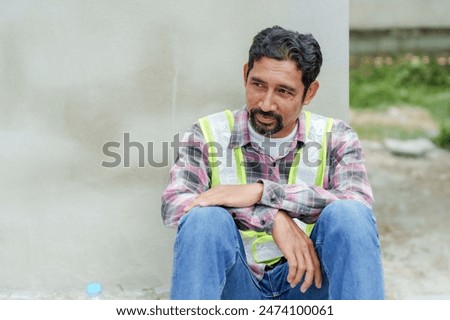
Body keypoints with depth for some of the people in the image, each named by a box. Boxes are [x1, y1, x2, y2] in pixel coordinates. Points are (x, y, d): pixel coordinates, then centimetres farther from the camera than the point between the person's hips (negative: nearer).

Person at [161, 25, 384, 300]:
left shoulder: (335, 138, 2)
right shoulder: (208, 135, 0)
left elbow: (361, 205, -18)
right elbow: (173, 205, -17)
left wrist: (262, 191, -25)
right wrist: (273, 217, -27)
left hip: (306, 280, 1)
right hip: (237, 284, 0)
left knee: (349, 214, -26)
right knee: (205, 218, -30)